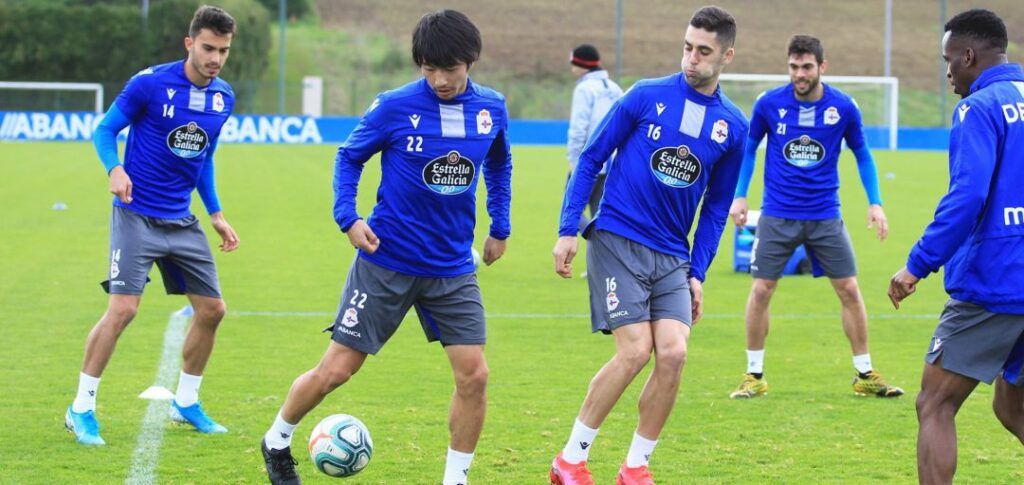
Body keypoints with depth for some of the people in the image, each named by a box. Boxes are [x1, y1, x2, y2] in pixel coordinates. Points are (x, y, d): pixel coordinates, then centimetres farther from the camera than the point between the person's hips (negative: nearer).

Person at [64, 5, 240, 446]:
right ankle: (81, 409, -4)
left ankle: (186, 403, 26)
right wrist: (115, 169, -25)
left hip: (182, 222, 6)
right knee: (122, 308, -16)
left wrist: (216, 214, 15)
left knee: (212, 309, 8)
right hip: (137, 216, -6)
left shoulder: (223, 97, 5)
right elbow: (105, 130, -6)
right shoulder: (150, 84, -13)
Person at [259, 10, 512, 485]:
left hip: (453, 269, 3)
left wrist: (500, 227, 15)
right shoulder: (394, 106, -12)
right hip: (387, 263, -3)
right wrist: (348, 217, -12)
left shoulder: (491, 108, -1)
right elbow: (349, 157, 2)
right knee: (336, 369, 0)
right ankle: (277, 442, 25)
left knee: (473, 376, -8)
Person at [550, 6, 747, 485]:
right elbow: (590, 160, 1)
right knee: (635, 351, -14)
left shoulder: (732, 125, 6)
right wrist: (567, 230, -5)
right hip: (618, 241, -4)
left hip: (672, 257, 4)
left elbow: (716, 206, 14)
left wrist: (697, 273, 8)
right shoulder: (647, 96, -4)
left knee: (672, 354, -11)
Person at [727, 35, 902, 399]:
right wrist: (740, 195, 0)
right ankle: (754, 376, 9)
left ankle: (865, 375, 12)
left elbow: (862, 155, 8)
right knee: (761, 290, -4)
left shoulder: (843, 107, -5)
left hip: (825, 215, 1)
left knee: (849, 290, 0)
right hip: (777, 215, -1)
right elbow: (749, 149, 9)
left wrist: (874, 202, -1)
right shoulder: (769, 104, -6)